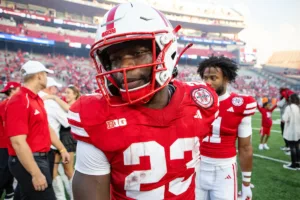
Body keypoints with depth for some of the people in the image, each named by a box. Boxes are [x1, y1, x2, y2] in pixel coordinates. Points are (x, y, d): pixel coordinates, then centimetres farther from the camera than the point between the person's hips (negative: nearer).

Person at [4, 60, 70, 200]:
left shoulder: (37, 100, 10)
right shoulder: (19, 101, -20)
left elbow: (46, 129, 19)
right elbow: (18, 143, -25)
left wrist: (61, 149, 22)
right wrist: (36, 173, -25)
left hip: (40, 159, 10)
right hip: (28, 162, -10)